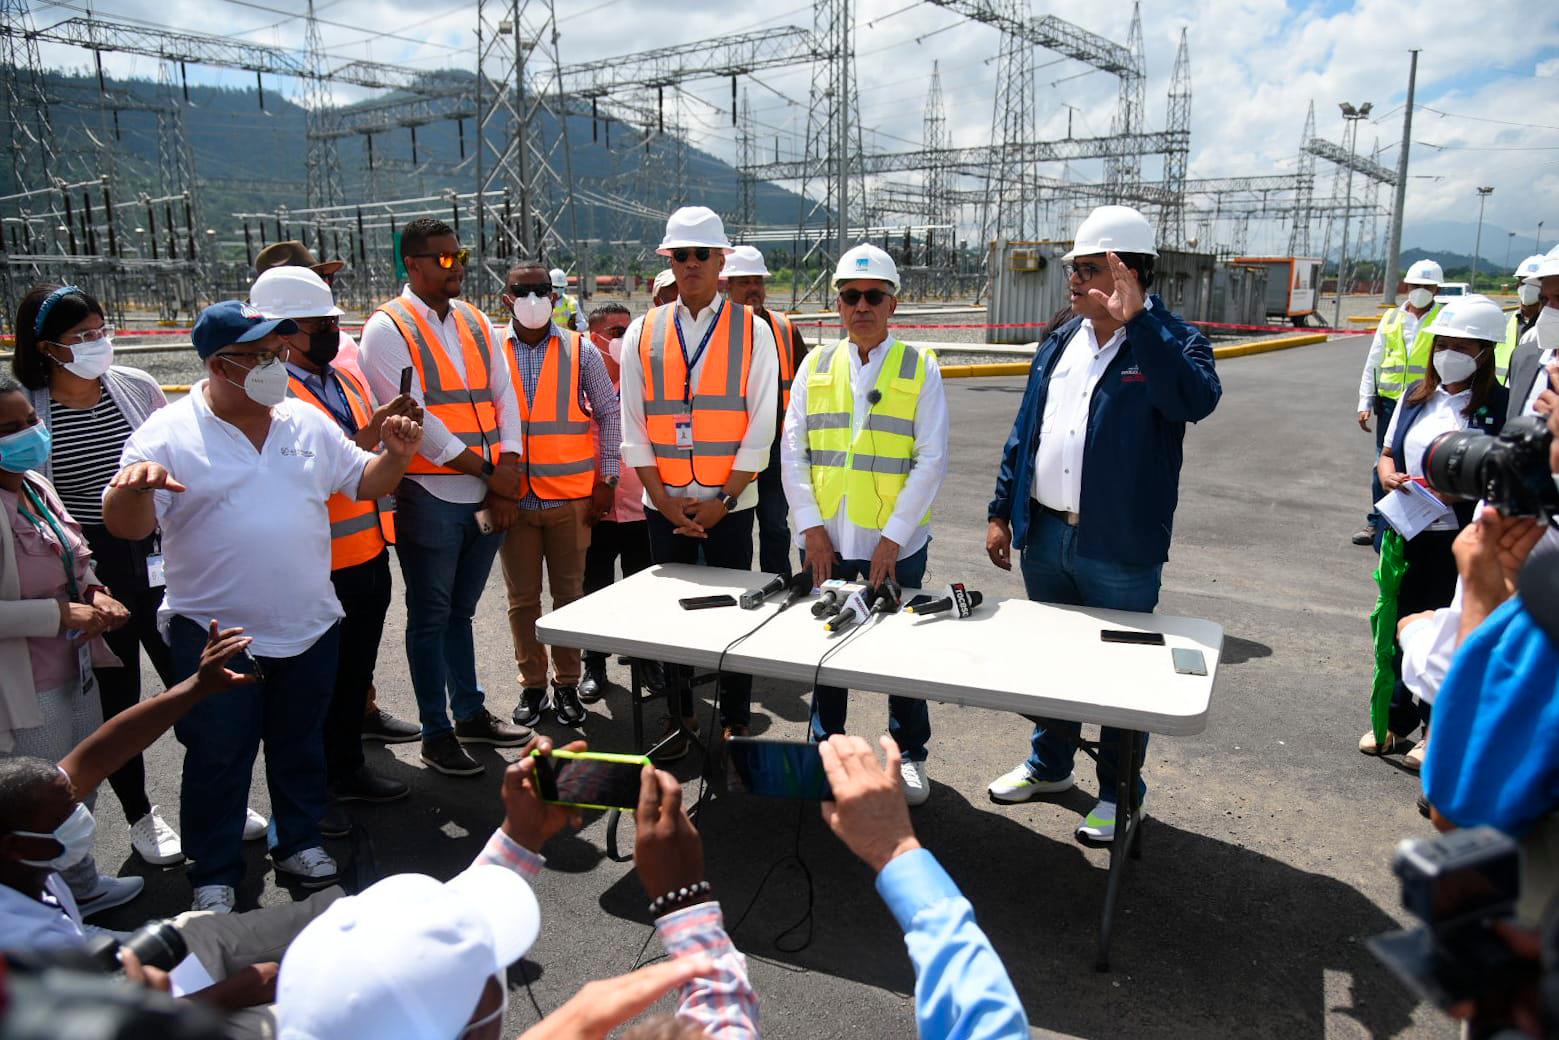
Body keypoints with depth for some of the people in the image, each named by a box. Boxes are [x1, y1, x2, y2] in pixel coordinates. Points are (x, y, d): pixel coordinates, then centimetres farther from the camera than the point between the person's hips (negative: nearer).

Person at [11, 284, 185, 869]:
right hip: (91, 573, -2)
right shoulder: (25, 410, -8)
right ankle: (140, 817, 30)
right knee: (116, 700, 11)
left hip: (158, 555, 2)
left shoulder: (135, 386, -1)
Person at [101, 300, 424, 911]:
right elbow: (125, 525, -16)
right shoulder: (168, 436, -9)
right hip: (214, 633, -4)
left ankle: (299, 843, 38)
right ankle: (215, 877, 26)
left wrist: (395, 454, -9)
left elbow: (364, 483, 11)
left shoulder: (308, 423, 5)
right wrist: (134, 487, -38)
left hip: (309, 626, 4)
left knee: (300, 746, 18)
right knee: (218, 758, 8)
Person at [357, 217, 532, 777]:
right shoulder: (388, 327, -8)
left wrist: (509, 468, -5)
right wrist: (488, 471, -13)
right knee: (431, 617, 7)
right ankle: (436, 733, 19)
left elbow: (503, 395, 9)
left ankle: (470, 712, 31)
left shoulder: (475, 322, 13)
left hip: (488, 496, 6)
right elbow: (412, 418, -15)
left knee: (460, 609, 18)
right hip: (429, 496, -5)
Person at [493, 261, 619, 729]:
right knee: (522, 598, 7)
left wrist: (606, 479, 1)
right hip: (511, 497, 1)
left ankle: (568, 684, 19)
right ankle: (532, 686, 21)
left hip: (571, 496, 0)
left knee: (569, 594, 6)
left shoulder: (580, 350, 3)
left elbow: (608, 413, 7)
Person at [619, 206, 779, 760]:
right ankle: (679, 719, 24)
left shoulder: (753, 330, 0)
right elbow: (633, 425, 3)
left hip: (729, 502, -2)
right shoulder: (643, 333, 5)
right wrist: (665, 501, -5)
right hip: (665, 502, 2)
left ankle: (736, 721, 18)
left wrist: (723, 500, -9)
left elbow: (761, 427, -4)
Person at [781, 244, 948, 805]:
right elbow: (792, 450, 4)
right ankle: (825, 748, 31)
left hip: (895, 543, -2)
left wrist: (892, 538, -12)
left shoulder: (920, 368, -2)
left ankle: (909, 754, 28)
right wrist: (812, 530, -5)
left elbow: (932, 459, -7)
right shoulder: (815, 365, 6)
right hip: (824, 539, 2)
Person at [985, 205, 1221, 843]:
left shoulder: (1169, 343, -9)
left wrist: (1134, 319, -30)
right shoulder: (1060, 342, 9)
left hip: (1120, 548, -6)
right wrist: (1002, 511, 9)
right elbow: (1025, 430, 12)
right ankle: (1050, 764, 40)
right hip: (1044, 535, 6)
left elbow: (1197, 399, -32)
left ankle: (1119, 793, 26)